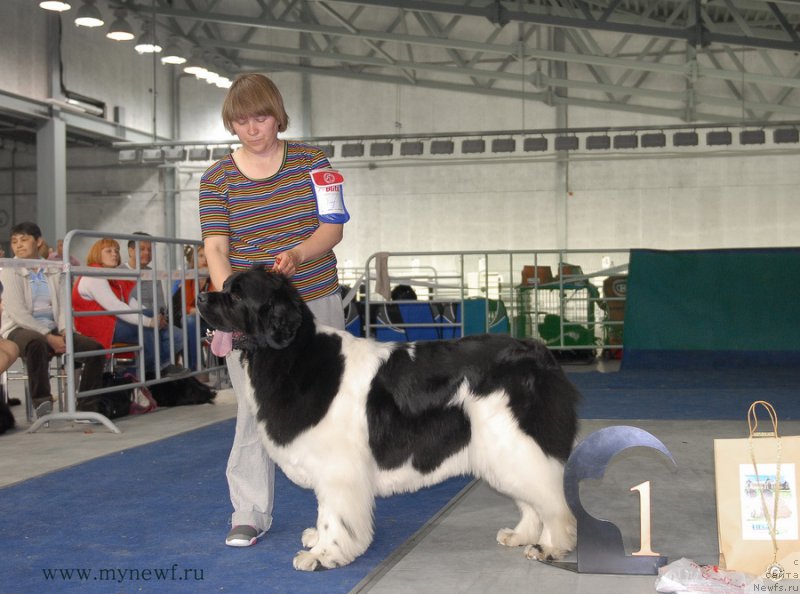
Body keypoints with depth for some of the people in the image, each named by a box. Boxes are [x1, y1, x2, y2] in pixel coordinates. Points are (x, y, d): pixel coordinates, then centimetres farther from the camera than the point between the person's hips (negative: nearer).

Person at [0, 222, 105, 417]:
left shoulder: (53, 271, 13)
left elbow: (62, 305, 8)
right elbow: (17, 313, -12)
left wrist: (64, 332, -13)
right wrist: (49, 337, -20)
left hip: (52, 330, 5)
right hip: (20, 330, -5)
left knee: (95, 348, -14)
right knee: (37, 344, -41)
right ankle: (41, 401, -32)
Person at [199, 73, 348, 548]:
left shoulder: (311, 161, 3)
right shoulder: (218, 179, 1)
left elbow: (332, 227, -2)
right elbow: (215, 248, -5)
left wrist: (297, 253, -22)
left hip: (317, 303, 1)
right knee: (255, 409, -2)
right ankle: (250, 514, 8)